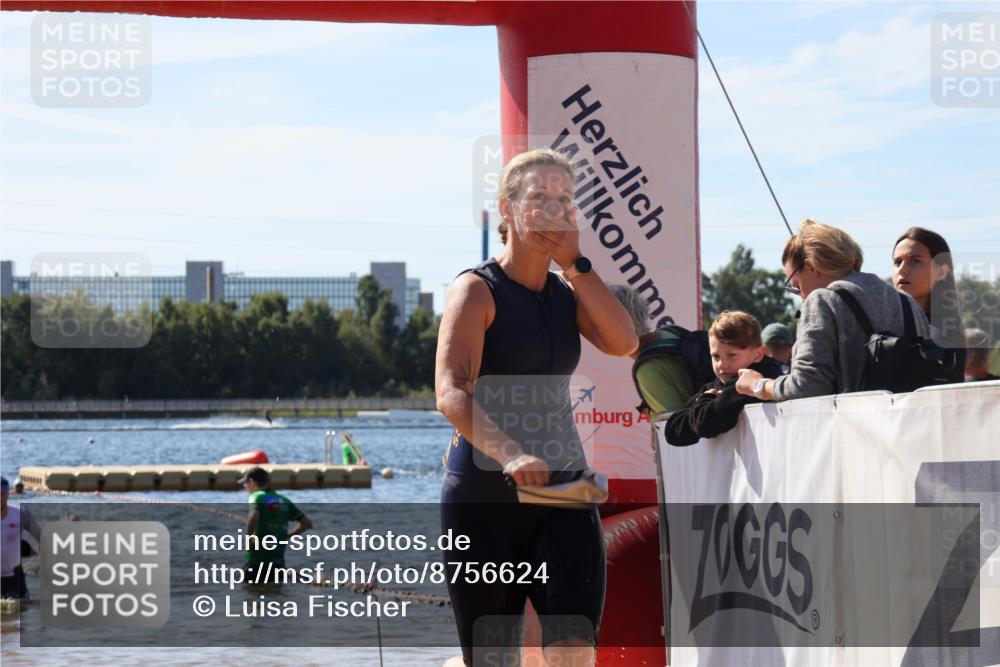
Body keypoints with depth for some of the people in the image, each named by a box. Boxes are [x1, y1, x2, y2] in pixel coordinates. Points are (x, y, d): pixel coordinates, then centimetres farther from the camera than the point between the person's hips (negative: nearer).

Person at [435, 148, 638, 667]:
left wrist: (576, 263, -7)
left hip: (562, 492, 4)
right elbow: (451, 393, -22)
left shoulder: (566, 292, 12)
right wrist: (510, 454, -38)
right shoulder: (477, 291, -7)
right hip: (485, 495, -4)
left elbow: (623, 342, -7)